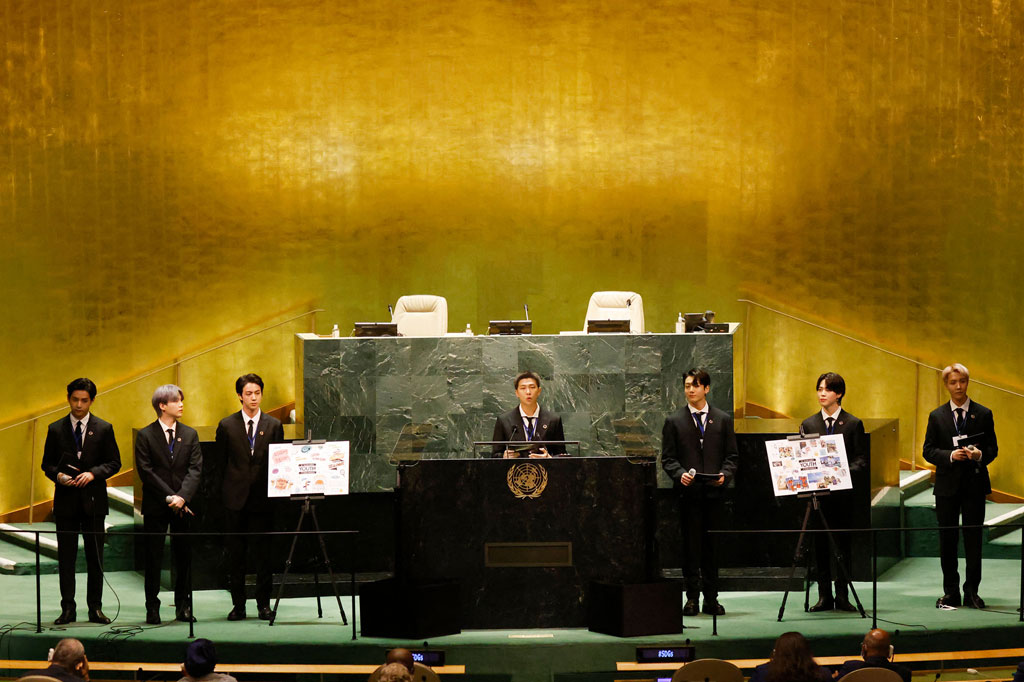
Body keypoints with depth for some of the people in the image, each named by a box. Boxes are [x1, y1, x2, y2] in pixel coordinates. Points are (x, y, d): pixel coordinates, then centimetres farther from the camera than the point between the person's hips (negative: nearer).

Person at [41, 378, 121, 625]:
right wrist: (58, 475, -13)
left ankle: (95, 608, 10)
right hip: (66, 501, 1)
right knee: (66, 558, 2)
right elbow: (47, 464, 8)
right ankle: (68, 609, 5)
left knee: (95, 557, 4)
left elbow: (114, 463, 3)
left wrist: (93, 474, -14)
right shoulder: (56, 429, 5)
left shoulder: (104, 429, 3)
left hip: (93, 501, 0)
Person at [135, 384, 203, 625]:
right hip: (156, 506, -2)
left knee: (184, 557, 4)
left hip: (182, 506, 2)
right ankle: (152, 607, 6)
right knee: (153, 558, 1)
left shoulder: (190, 435, 8)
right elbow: (146, 471, -7)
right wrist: (170, 497, -13)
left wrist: (182, 497, -15)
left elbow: (195, 469, 0)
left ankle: (183, 606, 12)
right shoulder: (145, 436, -1)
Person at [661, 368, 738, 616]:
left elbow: (732, 455, 10)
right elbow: (668, 458, 5)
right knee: (690, 546, -2)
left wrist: (724, 474, -9)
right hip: (688, 491, -1)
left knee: (712, 547, 3)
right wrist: (680, 474, -14)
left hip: (714, 492, 1)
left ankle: (711, 598, 9)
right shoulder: (674, 421, 7)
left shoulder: (723, 420, 11)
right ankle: (692, 598, 3)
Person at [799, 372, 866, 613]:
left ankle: (842, 595, 5)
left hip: (843, 491, -2)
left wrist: (844, 471, -16)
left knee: (843, 542, 0)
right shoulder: (808, 424, 11)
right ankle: (824, 595, 6)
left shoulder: (853, 424, 5)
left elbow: (861, 460, 2)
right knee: (820, 543, 2)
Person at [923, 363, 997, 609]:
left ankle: (971, 592, 8)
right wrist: (950, 455, -14)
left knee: (973, 540, 1)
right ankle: (950, 592, 12)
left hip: (974, 485, -1)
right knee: (947, 540, 4)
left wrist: (980, 455, -17)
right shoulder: (937, 416, 5)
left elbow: (993, 448, 4)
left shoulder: (983, 414, 4)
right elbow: (928, 450, 3)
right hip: (947, 485, 1)